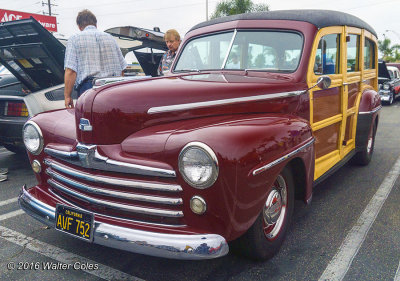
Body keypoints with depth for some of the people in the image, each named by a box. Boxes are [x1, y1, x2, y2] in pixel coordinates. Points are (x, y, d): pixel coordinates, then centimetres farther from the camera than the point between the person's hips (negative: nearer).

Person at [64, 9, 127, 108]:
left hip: (88, 87, -3)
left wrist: (67, 96, -2)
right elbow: (121, 69, 17)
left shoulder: (75, 39, 5)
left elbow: (70, 71, -6)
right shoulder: (110, 38, 18)